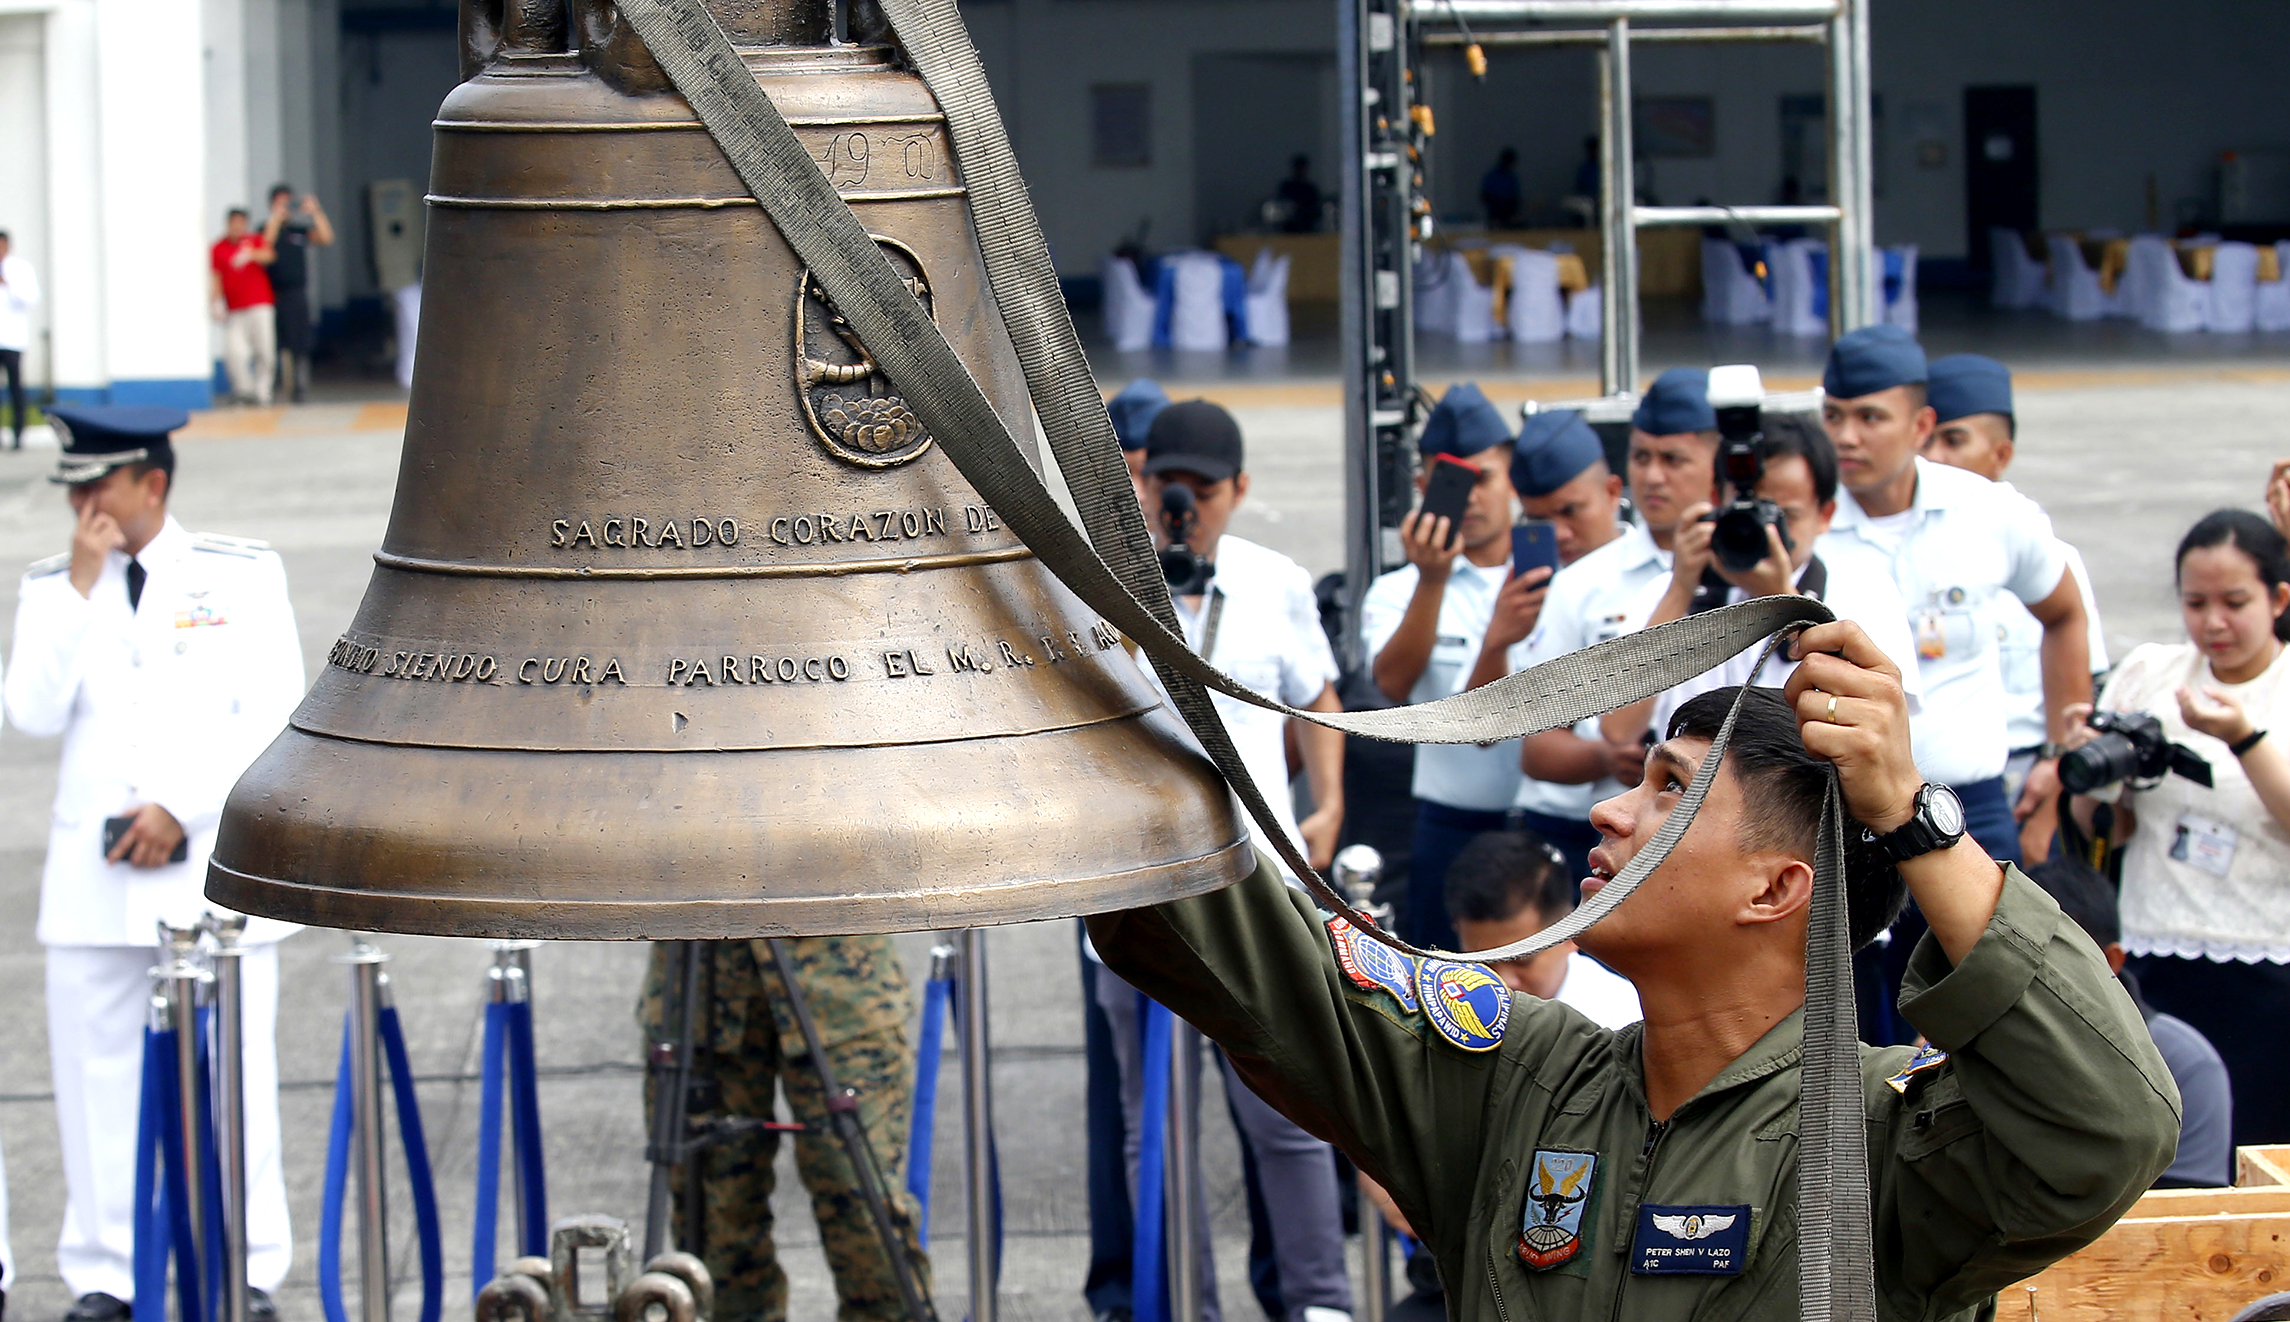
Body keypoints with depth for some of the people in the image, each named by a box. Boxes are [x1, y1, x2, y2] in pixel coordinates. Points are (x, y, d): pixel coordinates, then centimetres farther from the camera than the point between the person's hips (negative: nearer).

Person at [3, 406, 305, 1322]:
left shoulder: (242, 577, 3)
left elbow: (275, 717, -2)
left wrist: (182, 808, -10)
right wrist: (81, 586, -7)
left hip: (213, 864, -2)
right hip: (92, 877, 2)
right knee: (97, 1077, 2)